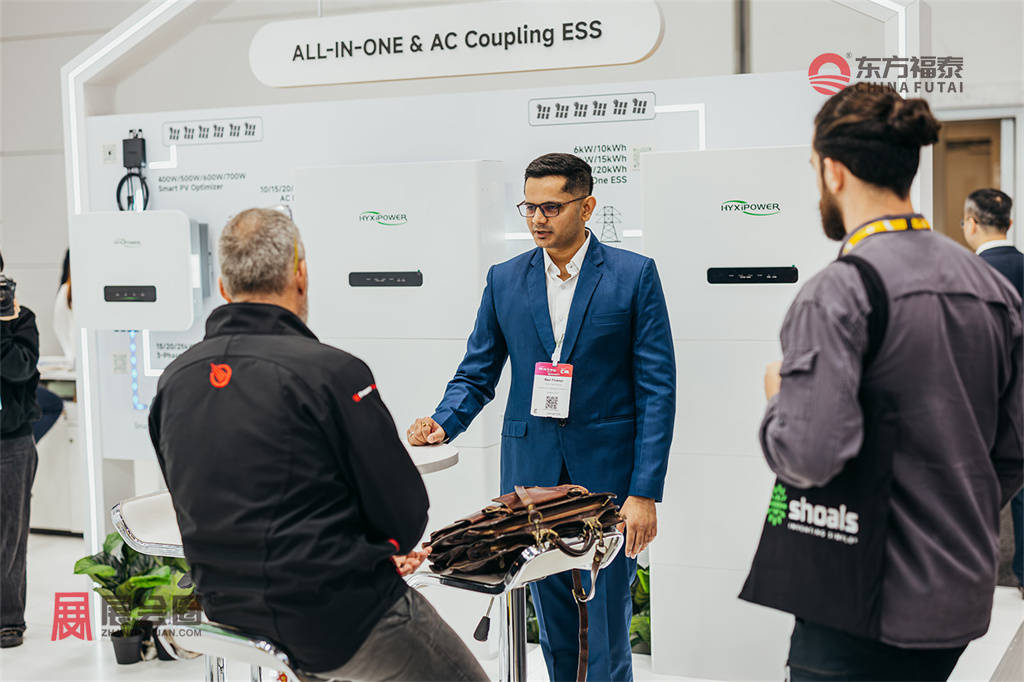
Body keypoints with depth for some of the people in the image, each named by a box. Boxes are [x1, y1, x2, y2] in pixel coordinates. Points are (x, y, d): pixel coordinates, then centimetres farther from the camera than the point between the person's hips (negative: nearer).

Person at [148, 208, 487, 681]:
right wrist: (384, 547, 10)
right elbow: (405, 513, -15)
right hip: (338, 619, -7)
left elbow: (204, 513, 9)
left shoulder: (174, 379, 1)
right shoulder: (332, 371, -19)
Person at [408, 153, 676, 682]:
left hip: (605, 466, -3)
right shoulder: (504, 280, 8)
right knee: (549, 613, 11)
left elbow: (657, 389, -5)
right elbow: (476, 374, 12)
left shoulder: (634, 275, -2)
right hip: (531, 470, 3)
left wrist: (645, 492, -11)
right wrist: (443, 423, -9)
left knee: (608, 614, 1)